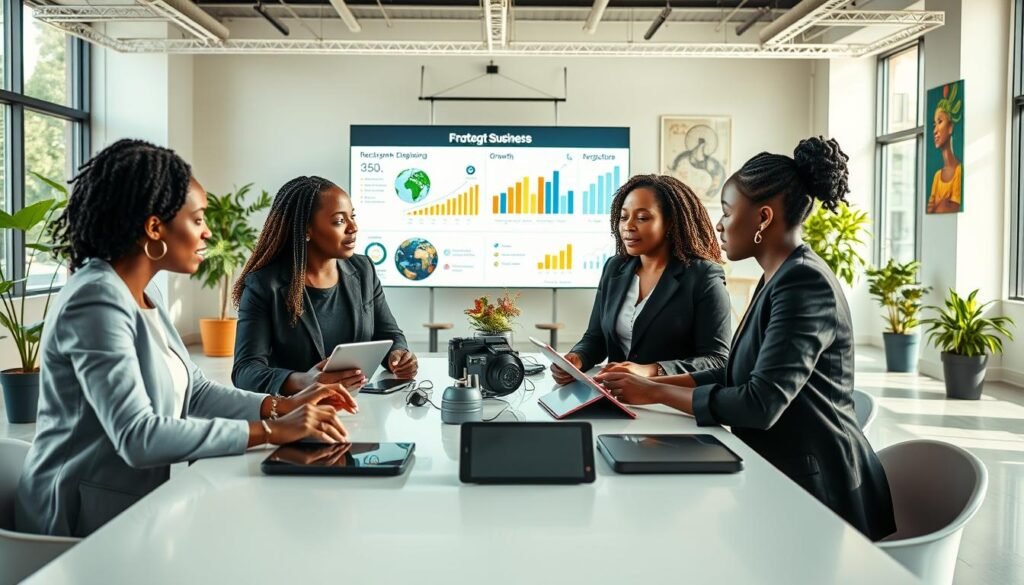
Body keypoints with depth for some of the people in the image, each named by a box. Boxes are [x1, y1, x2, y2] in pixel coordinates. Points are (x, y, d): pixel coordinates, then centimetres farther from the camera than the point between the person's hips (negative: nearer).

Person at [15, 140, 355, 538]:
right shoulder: (96, 302, -22)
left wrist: (283, 406, -4)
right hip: (90, 517, -8)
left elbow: (192, 392, 9)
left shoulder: (145, 292, 7)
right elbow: (138, 437, -30)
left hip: (140, 499, 8)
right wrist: (270, 431, -28)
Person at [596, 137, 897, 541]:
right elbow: (736, 375, 11)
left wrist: (656, 393, -16)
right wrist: (650, 381, 2)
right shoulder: (780, 279, 10)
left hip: (818, 491, -8)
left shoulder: (804, 283, -20)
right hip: (785, 475, 8)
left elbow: (760, 404, -26)